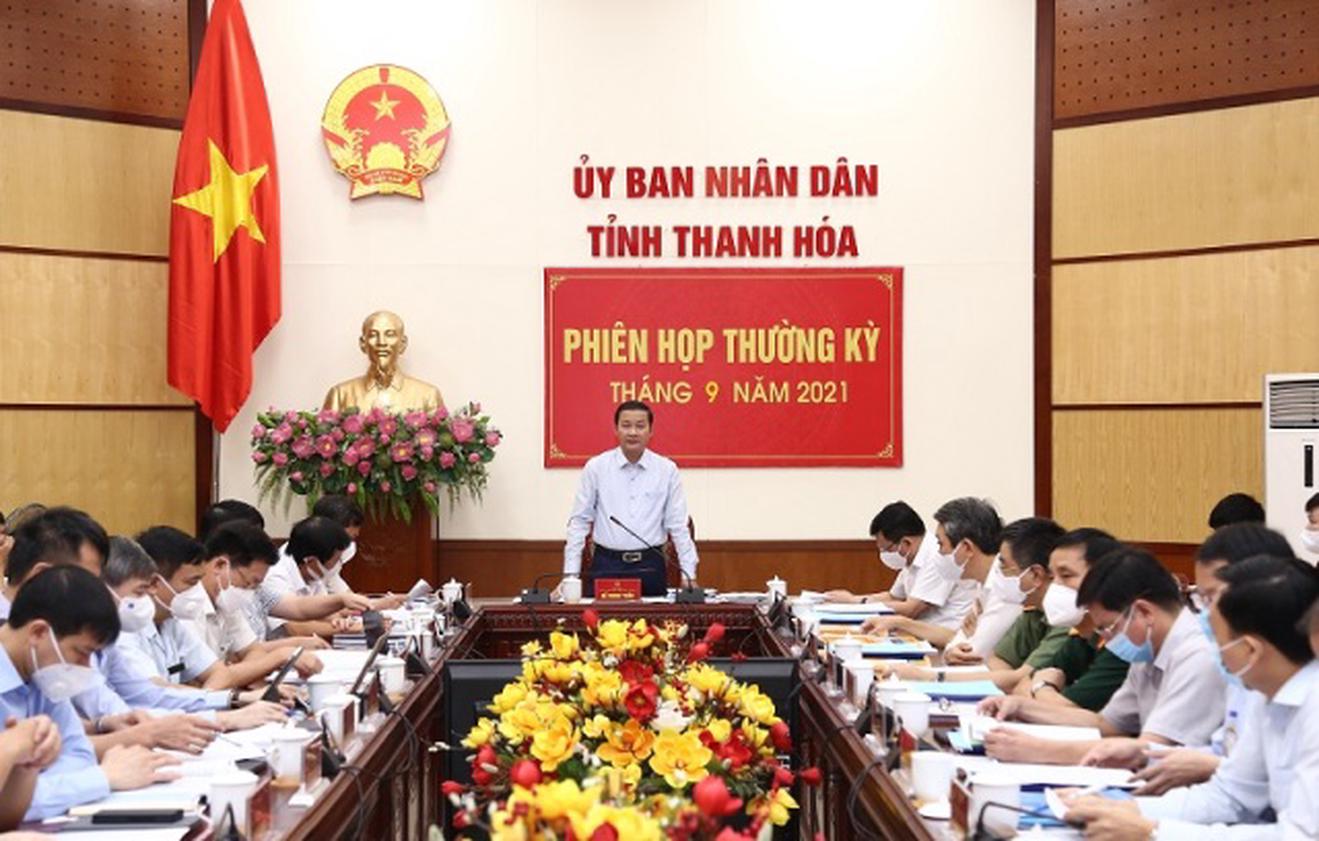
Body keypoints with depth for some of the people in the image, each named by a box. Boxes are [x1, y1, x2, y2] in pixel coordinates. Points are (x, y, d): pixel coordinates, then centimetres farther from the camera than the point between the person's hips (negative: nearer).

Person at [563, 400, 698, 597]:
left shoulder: (667, 470, 2)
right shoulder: (596, 468, 1)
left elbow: (677, 525, 4)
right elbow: (579, 522, 2)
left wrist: (689, 575, -1)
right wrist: (570, 574, -3)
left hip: (650, 566, 1)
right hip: (607, 565, -1)